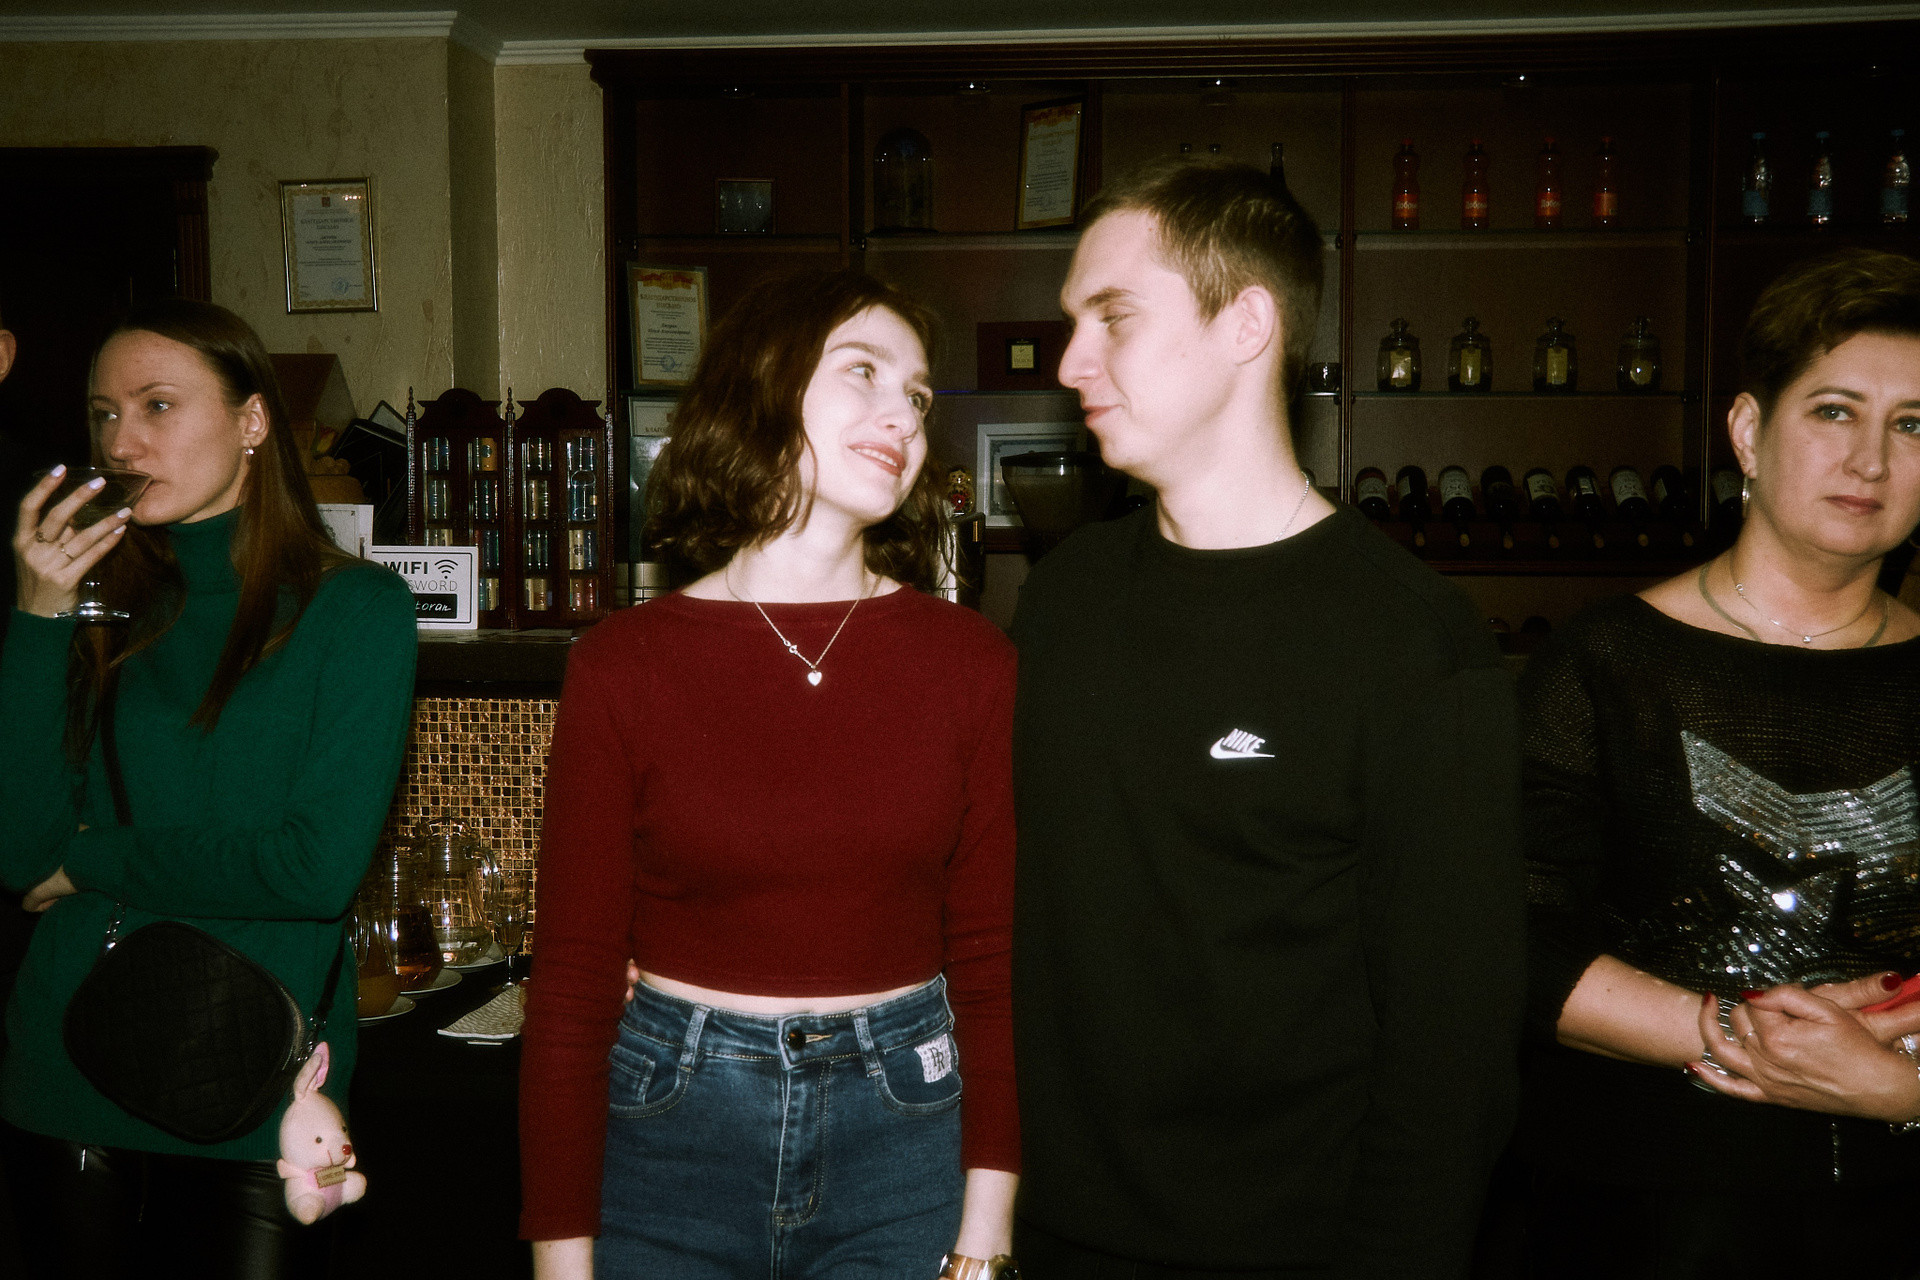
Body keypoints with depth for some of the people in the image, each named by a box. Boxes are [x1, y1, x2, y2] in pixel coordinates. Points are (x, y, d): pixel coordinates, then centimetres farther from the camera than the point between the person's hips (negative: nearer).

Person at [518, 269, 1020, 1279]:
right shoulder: (623, 666, -6)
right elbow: (573, 981, -4)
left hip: (904, 1123, 1)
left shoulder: (971, 662, -3)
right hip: (672, 1121, 0)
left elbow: (994, 960, -2)